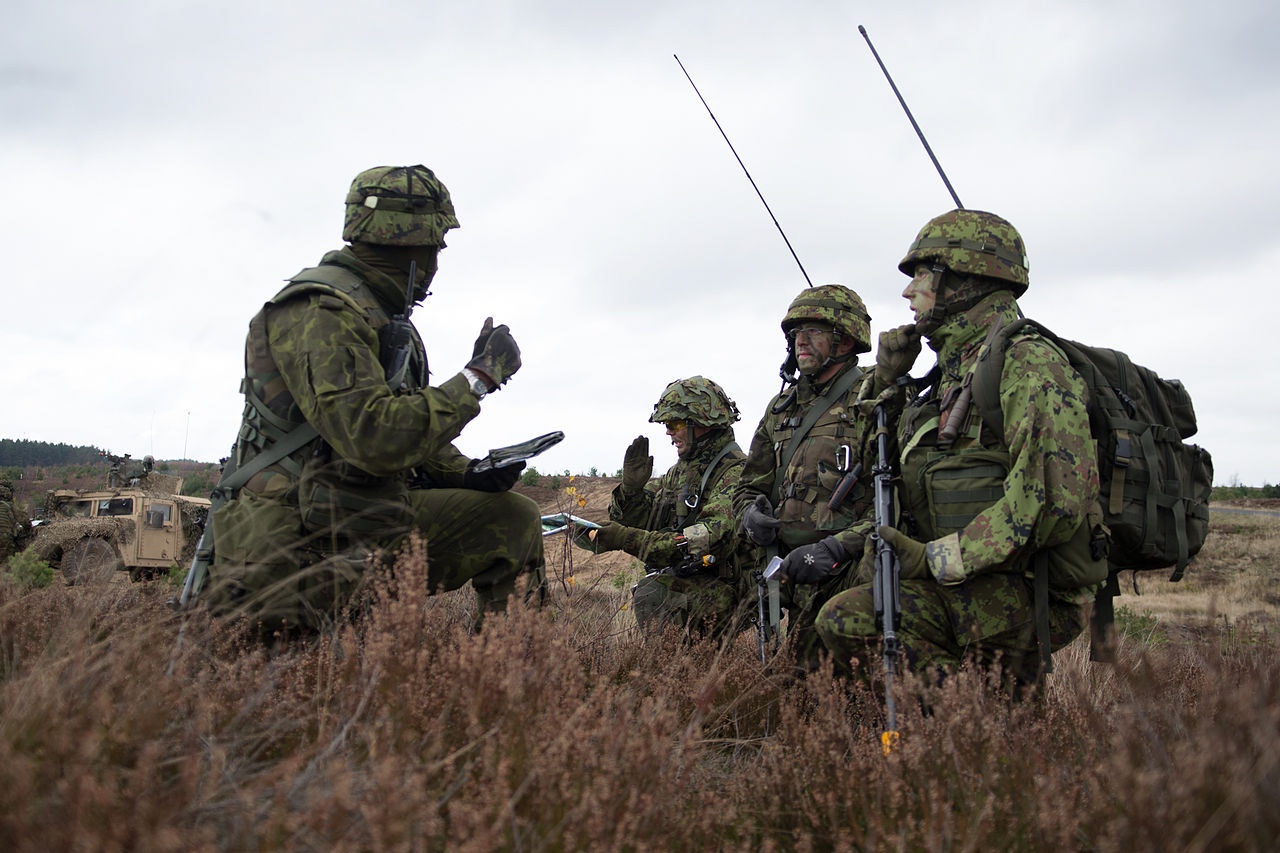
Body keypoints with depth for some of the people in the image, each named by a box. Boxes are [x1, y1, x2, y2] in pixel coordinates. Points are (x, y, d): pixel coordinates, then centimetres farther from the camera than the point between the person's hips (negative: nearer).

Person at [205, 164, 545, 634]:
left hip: (372, 514, 9)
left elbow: (414, 424, 20)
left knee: (514, 518, 7)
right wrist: (478, 376, -21)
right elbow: (376, 437, -30)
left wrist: (467, 474, 1)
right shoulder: (317, 313, -18)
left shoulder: (384, 314, 16)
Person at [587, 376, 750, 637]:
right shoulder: (681, 470, 17)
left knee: (652, 596, -25)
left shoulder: (735, 473, -9)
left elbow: (713, 540, -22)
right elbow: (634, 517, 19)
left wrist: (630, 539, -23)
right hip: (677, 580, 7)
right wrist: (631, 486, -3)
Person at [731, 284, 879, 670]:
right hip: (799, 581, 6)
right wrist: (751, 515, -1)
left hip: (853, 575, -6)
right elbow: (748, 488, 23)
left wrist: (837, 547, -22)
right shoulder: (782, 407, 17)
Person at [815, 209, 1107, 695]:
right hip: (958, 589, 8)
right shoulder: (952, 374, 18)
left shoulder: (1028, 362, -11)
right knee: (841, 620, -10)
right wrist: (886, 382, 16)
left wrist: (936, 558, -19)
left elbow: (1055, 500, -23)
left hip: (1020, 598, -8)